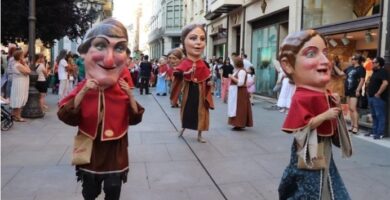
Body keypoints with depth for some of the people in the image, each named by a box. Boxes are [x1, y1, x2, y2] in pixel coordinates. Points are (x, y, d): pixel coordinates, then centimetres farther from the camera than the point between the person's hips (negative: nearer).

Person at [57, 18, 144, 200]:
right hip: (90, 151, 0)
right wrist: (82, 93, -27)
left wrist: (130, 96, -21)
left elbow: (135, 119, -6)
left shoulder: (122, 89, -8)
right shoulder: (82, 88, -11)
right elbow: (68, 118, -18)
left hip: (116, 152, 0)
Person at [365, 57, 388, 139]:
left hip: (378, 97, -10)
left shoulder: (382, 71, -11)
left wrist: (378, 94, -23)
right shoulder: (375, 72, 18)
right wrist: (369, 92, 15)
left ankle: (380, 133, -1)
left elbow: (385, 83, -25)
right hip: (371, 97, 10)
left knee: (380, 116, -5)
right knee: (374, 116, 14)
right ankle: (374, 132, 21)